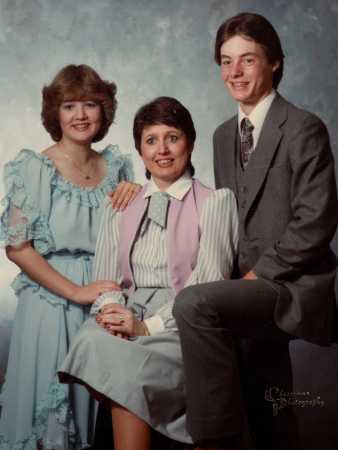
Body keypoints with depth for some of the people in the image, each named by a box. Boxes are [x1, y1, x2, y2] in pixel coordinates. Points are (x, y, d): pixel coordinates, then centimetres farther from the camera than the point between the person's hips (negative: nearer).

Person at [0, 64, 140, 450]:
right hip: (50, 305, -4)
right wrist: (76, 291, -17)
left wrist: (134, 194, -5)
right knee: (49, 408, 2)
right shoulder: (35, 168, -7)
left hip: (103, 302, 4)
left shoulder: (115, 165, 7)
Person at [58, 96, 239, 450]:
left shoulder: (216, 202, 5)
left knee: (130, 367, -32)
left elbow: (208, 281, -5)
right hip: (127, 318, 4)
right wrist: (109, 308, -9)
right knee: (91, 340, -30)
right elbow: (105, 276, 15)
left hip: (184, 327, -3)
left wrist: (149, 325, -15)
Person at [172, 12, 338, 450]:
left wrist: (258, 274, -15)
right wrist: (232, 274, 1)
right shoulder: (223, 134, 15)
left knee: (192, 303, -29)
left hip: (292, 286, -8)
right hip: (247, 281, 8)